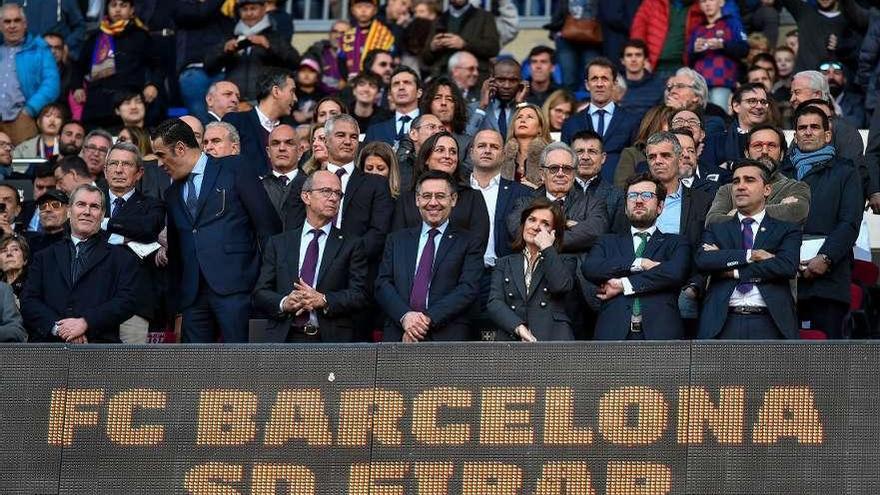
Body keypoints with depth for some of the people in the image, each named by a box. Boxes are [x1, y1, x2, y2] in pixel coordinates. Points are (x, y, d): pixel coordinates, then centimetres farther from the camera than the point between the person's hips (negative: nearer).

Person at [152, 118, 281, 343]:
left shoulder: (233, 169, 3)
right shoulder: (173, 194, 22)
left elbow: (268, 223, -1)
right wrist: (177, 294, 11)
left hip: (234, 288, -6)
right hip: (192, 295, 6)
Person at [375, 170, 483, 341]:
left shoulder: (468, 243, 9)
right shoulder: (397, 240, 19)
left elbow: (468, 289, -2)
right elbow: (383, 284, 9)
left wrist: (429, 318, -13)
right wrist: (405, 316, -10)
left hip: (447, 336, -2)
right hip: (399, 336, 2)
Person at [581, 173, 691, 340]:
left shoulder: (676, 243, 19)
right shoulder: (609, 243, 25)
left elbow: (676, 272, -2)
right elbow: (589, 268, 4)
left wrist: (624, 285, -1)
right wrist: (640, 263, -4)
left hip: (660, 332, -1)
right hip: (614, 333, 1)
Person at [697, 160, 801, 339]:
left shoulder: (787, 230, 15)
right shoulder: (716, 230, 21)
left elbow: (787, 266, -4)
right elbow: (702, 261, 0)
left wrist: (733, 271, -1)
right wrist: (750, 255, -7)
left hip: (769, 325, -1)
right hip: (724, 324, 1)